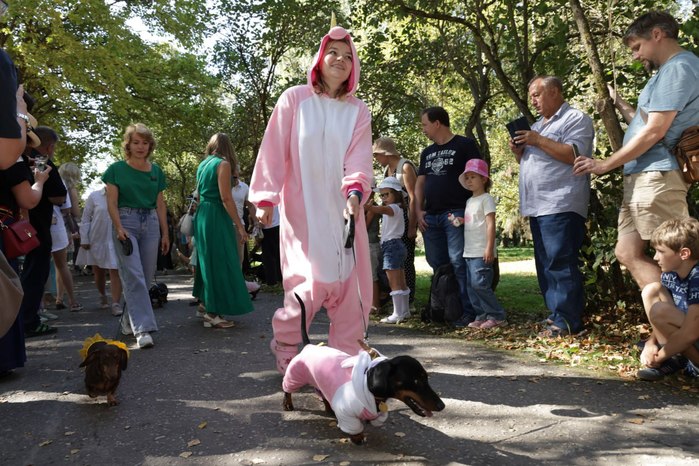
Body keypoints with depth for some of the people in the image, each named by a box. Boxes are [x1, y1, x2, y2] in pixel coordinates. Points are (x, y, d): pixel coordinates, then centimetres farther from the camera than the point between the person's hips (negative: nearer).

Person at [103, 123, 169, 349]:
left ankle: (129, 320, 24)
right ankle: (142, 328, -14)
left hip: (150, 224, 4)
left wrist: (165, 233, 13)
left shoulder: (156, 171, 12)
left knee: (147, 277, 5)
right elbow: (112, 203, -1)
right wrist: (119, 228, -14)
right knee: (133, 276, -12)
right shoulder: (117, 169, 3)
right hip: (126, 222, -4)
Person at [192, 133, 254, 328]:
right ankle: (214, 314, -1)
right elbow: (226, 198, -16)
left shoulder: (202, 165, 16)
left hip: (201, 216, 9)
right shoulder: (223, 164, -8)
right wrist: (239, 225, -16)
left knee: (208, 260, 17)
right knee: (220, 262, -4)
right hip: (217, 217, -8)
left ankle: (206, 304, 26)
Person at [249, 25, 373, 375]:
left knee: (349, 284, 2)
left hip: (343, 209, 4)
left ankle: (345, 357, 16)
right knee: (314, 282, -10)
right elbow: (273, 152, -1)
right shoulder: (294, 99, 2)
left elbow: (359, 158, -5)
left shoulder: (358, 111, 10)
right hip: (302, 209, -3)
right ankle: (283, 343, 15)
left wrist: (355, 191, -23)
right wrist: (265, 198, -8)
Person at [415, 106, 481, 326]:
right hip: (430, 216, 7)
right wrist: (418, 210, 6)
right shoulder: (427, 152, 20)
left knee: (458, 262, -12)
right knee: (436, 264, 8)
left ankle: (469, 311, -7)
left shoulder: (465, 145, 1)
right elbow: (419, 183, 19)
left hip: (456, 213, -7)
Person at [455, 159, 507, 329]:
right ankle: (481, 316, 13)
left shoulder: (486, 199, -6)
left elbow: (490, 224, -13)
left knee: (480, 284, -13)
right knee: (472, 285, 7)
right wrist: (461, 221, 3)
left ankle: (497, 316, -3)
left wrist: (490, 248, -20)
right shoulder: (469, 201, 18)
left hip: (482, 251, -8)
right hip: (469, 251, 8)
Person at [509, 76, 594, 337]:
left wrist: (539, 141, -13)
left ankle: (567, 321, -7)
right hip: (537, 207, 9)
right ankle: (556, 313, 17)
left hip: (561, 206, -9)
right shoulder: (537, 125, 25)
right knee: (545, 265, 10)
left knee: (561, 264, -11)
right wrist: (519, 152, 8)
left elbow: (575, 155, -15)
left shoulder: (576, 119, -1)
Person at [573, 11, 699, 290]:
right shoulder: (667, 72, 24)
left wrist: (605, 165, -8)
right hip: (640, 178, 10)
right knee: (628, 253, 6)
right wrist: (618, 103, 26)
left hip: (656, 177, -10)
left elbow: (654, 131, -15)